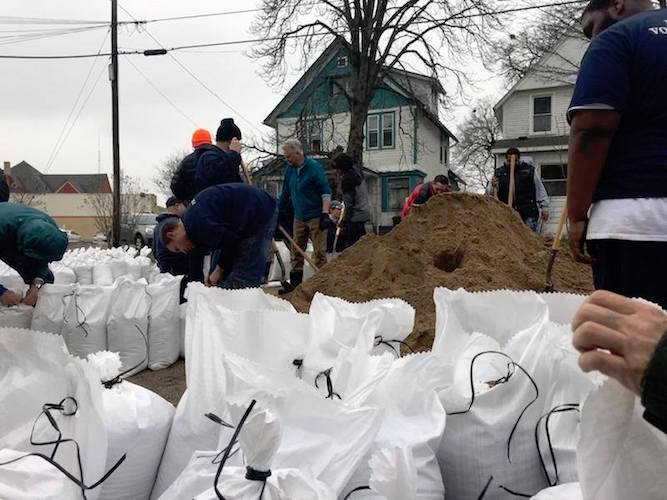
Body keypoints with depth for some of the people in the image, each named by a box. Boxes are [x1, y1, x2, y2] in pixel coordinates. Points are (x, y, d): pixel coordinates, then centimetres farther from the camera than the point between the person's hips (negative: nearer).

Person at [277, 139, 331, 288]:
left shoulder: (314, 167, -10)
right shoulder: (289, 169, 9)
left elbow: (326, 192, -12)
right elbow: (285, 193, 19)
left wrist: (325, 214, -19)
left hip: (316, 217, -6)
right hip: (298, 218, 7)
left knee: (319, 252, -4)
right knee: (296, 252, 9)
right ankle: (294, 284, 16)